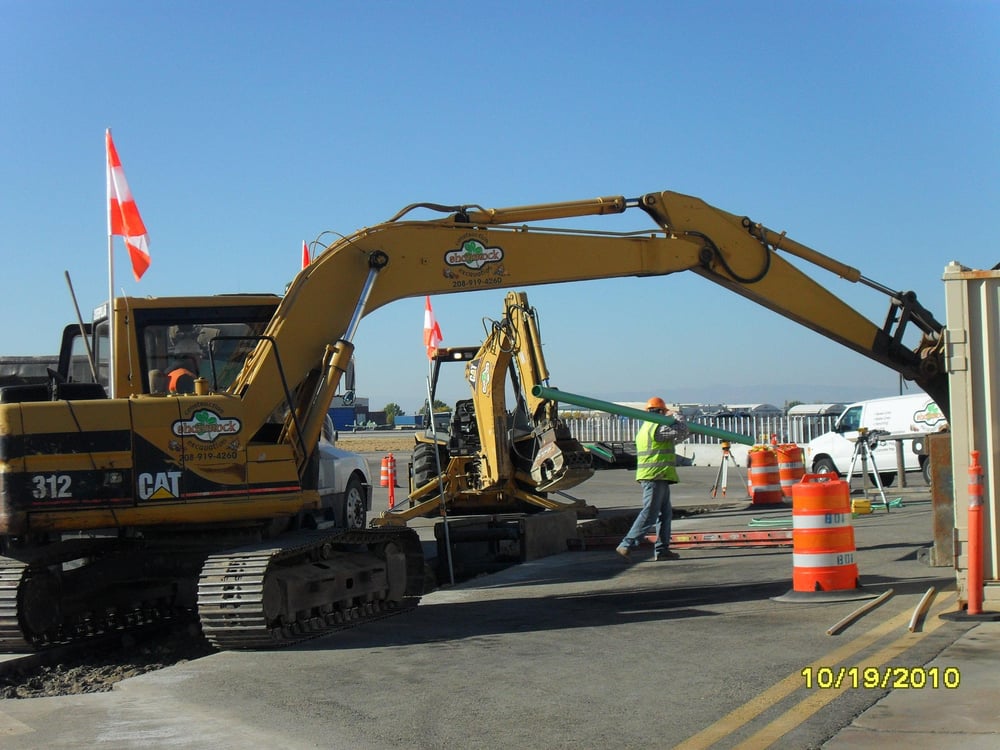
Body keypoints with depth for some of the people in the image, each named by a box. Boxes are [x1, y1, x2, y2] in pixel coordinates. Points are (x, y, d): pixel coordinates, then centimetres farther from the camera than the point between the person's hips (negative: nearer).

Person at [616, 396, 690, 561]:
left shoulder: (646, 427, 21)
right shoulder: (657, 428, -12)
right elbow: (682, 431, -15)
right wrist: (678, 417, 4)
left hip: (658, 479, 10)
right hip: (656, 476, -10)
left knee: (665, 513, 13)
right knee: (649, 514, -10)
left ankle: (661, 549, 14)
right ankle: (626, 546, -12)